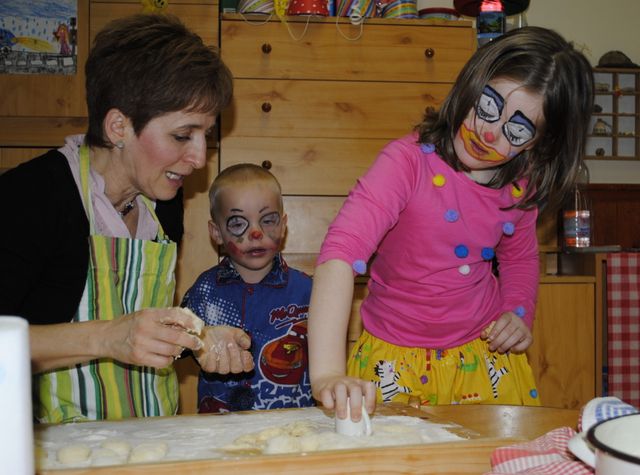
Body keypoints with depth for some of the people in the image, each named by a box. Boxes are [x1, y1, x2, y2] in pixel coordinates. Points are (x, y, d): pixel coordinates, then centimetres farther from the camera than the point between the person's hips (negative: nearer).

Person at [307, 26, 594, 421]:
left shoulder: (522, 188, -5)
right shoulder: (409, 162, -25)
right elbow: (342, 250, -38)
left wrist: (519, 313, -4)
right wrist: (327, 374, -48)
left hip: (486, 356, 5)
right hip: (396, 363, -4)